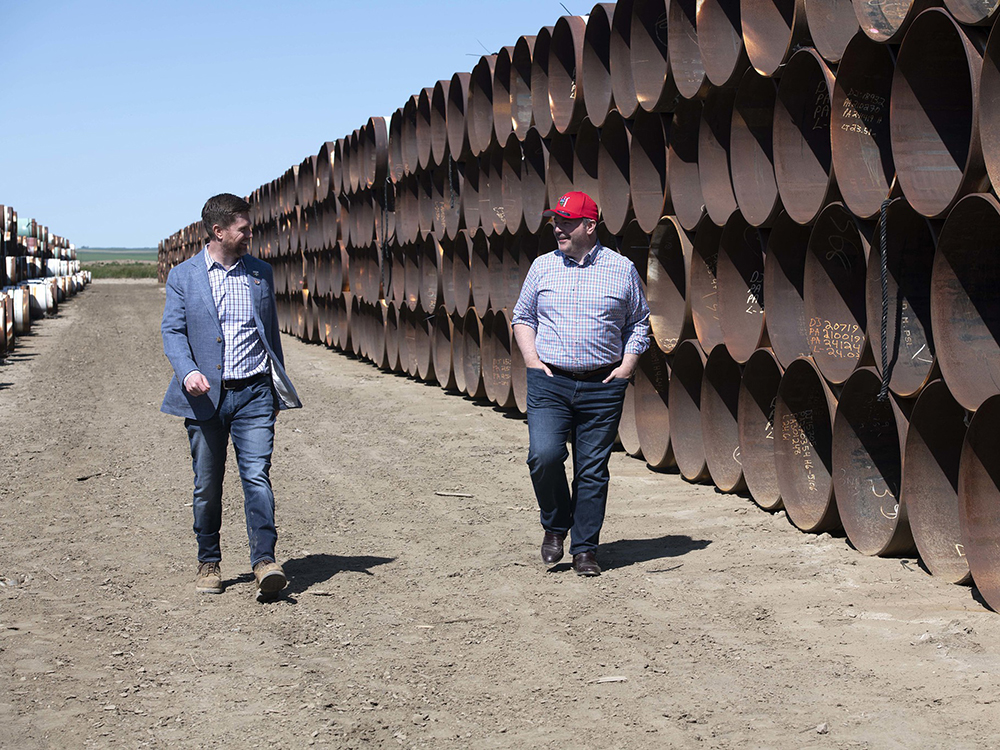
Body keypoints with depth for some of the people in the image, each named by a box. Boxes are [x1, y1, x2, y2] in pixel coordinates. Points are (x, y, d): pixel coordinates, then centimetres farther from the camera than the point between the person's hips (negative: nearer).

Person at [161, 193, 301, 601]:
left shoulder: (261, 273, 12)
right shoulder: (183, 276, 4)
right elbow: (172, 330, -1)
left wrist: (279, 388, 19)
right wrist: (188, 371, -20)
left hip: (253, 393, 1)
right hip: (205, 395, -1)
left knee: (257, 476, -12)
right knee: (206, 486, 6)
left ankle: (264, 561, -16)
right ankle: (208, 563, 20)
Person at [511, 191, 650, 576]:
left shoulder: (622, 270, 6)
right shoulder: (543, 266, 9)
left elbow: (639, 323, 14)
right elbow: (522, 317, 16)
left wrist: (627, 364, 0)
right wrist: (531, 358, 2)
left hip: (603, 387, 0)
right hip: (549, 382, 0)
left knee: (593, 470, 1)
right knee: (544, 455, -17)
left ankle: (585, 549, 13)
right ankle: (555, 524, 9)